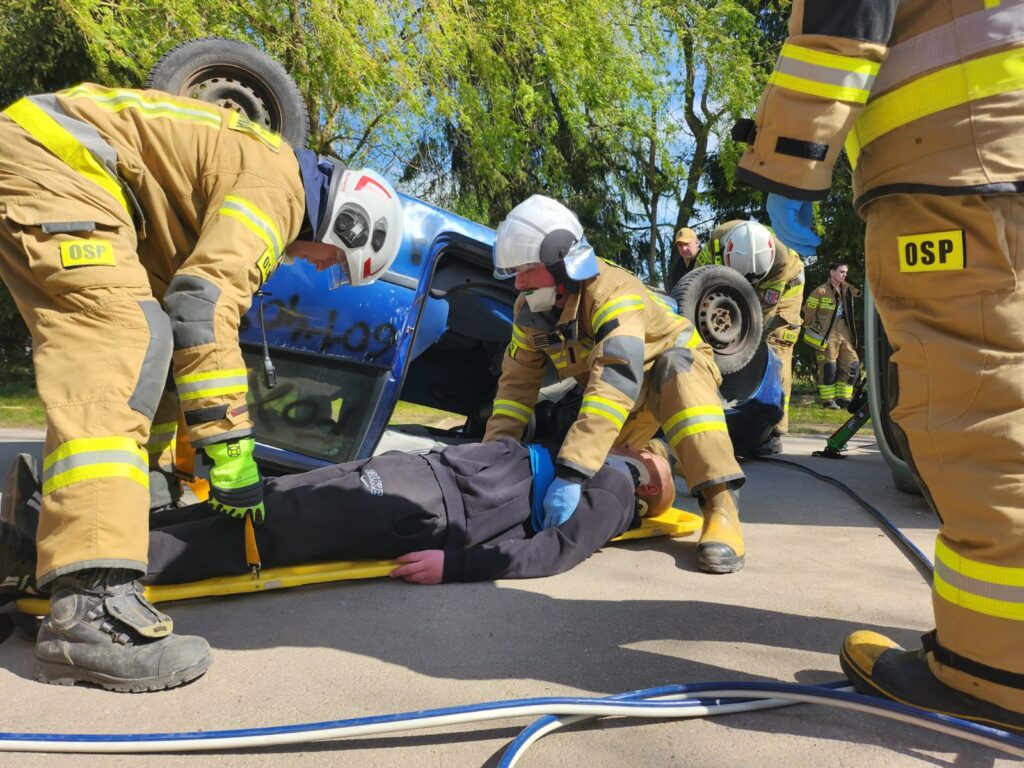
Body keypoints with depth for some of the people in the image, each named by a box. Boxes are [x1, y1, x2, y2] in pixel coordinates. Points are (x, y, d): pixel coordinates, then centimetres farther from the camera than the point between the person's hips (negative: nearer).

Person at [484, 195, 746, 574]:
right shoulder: (530, 311, -14)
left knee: (676, 370, -39)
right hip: (620, 386, 7)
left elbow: (617, 382, -50)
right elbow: (517, 383, -11)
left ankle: (720, 504, -39)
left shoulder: (613, 292, -37)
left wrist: (571, 473, -56)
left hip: (676, 365, -6)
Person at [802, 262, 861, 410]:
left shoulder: (847, 290, 10)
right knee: (828, 368, -3)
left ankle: (843, 398, 14)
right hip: (827, 335, -7)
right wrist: (813, 329, -3)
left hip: (844, 334, 7)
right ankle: (828, 400, 9)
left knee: (852, 365, 4)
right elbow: (808, 312, -7)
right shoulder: (820, 291, -9)